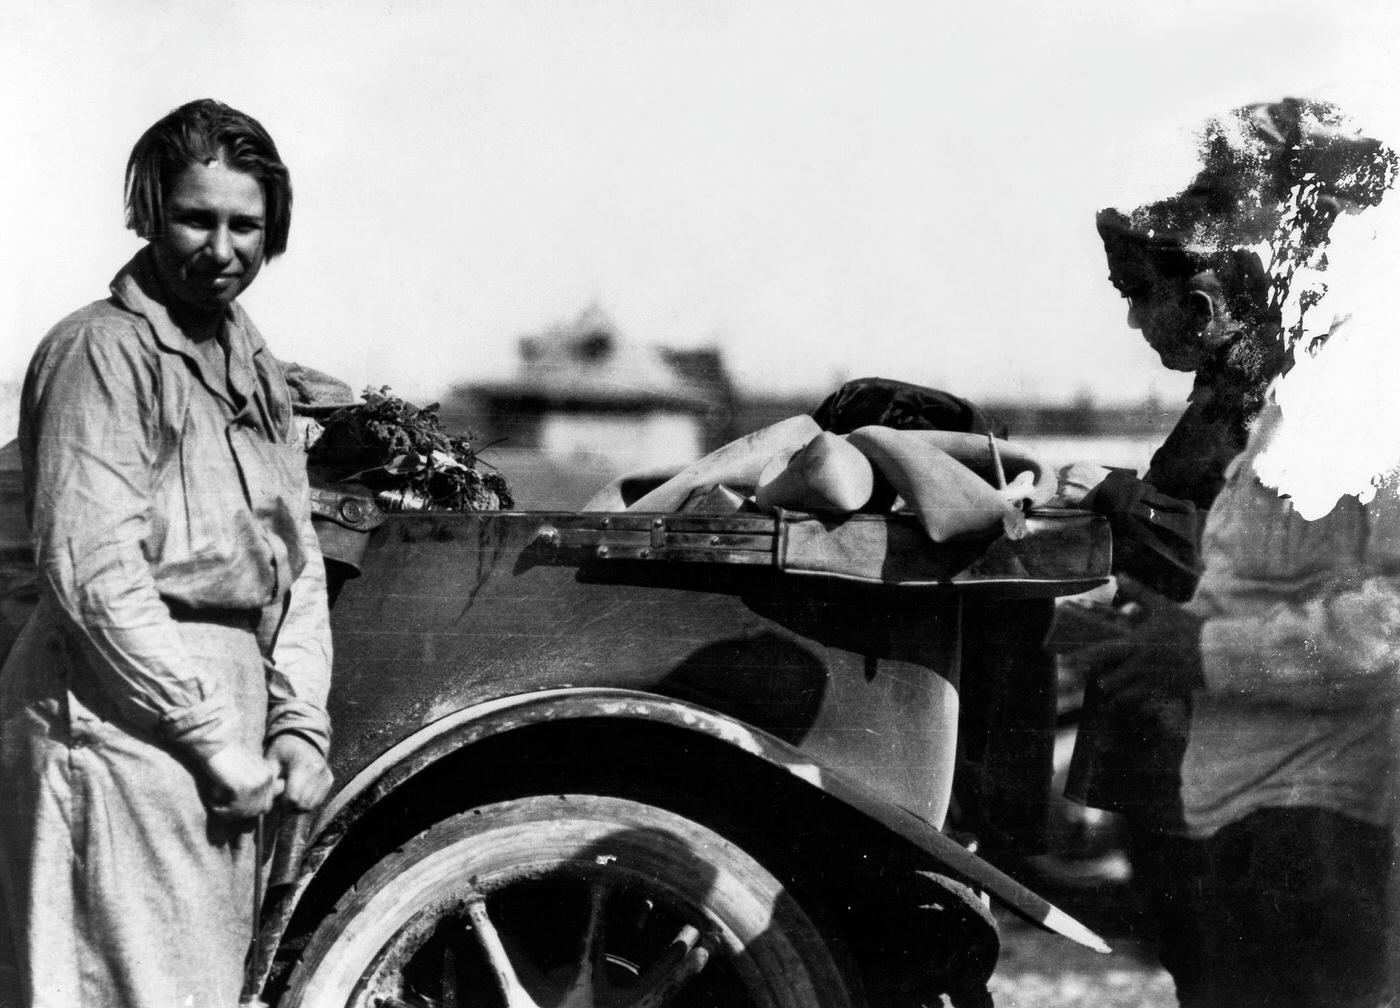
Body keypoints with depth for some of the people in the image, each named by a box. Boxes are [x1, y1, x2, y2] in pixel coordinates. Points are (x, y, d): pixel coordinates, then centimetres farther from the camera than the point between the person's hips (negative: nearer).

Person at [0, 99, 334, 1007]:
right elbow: (94, 575, -18)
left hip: (226, 714, 8)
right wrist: (223, 743, -16)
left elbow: (298, 559, 16)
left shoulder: (254, 367, 16)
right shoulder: (102, 352, -11)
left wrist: (298, 725, 3)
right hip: (127, 729, -8)